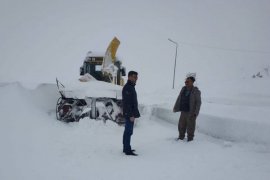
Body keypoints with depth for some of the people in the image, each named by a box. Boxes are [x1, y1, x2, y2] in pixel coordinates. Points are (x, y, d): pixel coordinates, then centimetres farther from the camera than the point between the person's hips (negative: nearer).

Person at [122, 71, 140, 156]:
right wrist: (131, 115, -23)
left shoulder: (131, 87, 16)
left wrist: (134, 113, 21)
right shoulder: (127, 88, -16)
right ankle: (128, 150, -5)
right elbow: (127, 103, -21)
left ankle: (126, 148, 23)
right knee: (129, 131, -8)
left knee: (127, 131, 15)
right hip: (129, 114, -11)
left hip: (130, 114, 11)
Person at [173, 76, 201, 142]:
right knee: (181, 126, 14)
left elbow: (198, 102, -9)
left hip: (191, 113, -5)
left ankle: (190, 139, 16)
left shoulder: (196, 91, -9)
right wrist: (176, 108, 6)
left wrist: (195, 112, -16)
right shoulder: (183, 89, 6)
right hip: (183, 112, 5)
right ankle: (181, 137, 30)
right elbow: (179, 99, 10)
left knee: (190, 126, 2)